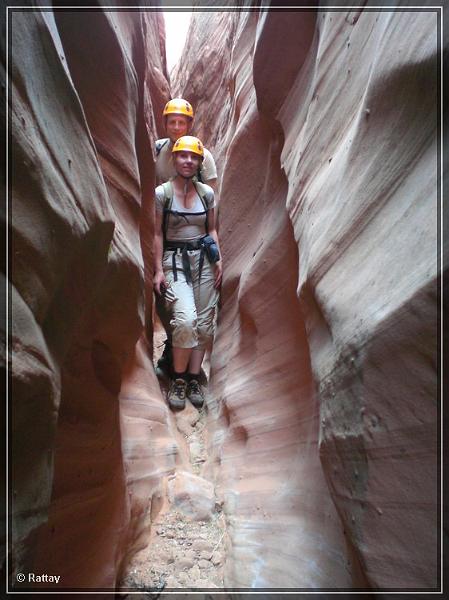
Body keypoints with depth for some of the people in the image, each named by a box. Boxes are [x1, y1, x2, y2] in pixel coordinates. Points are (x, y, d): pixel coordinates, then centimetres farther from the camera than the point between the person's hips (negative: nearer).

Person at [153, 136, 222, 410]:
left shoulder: (207, 192, 9)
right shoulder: (162, 193, -1)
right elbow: (157, 234, -1)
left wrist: (219, 260, 4)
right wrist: (159, 270, -6)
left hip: (204, 259, 4)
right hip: (175, 260, -4)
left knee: (204, 323, 0)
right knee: (185, 319, -22)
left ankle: (193, 378, 13)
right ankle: (178, 380, -4)